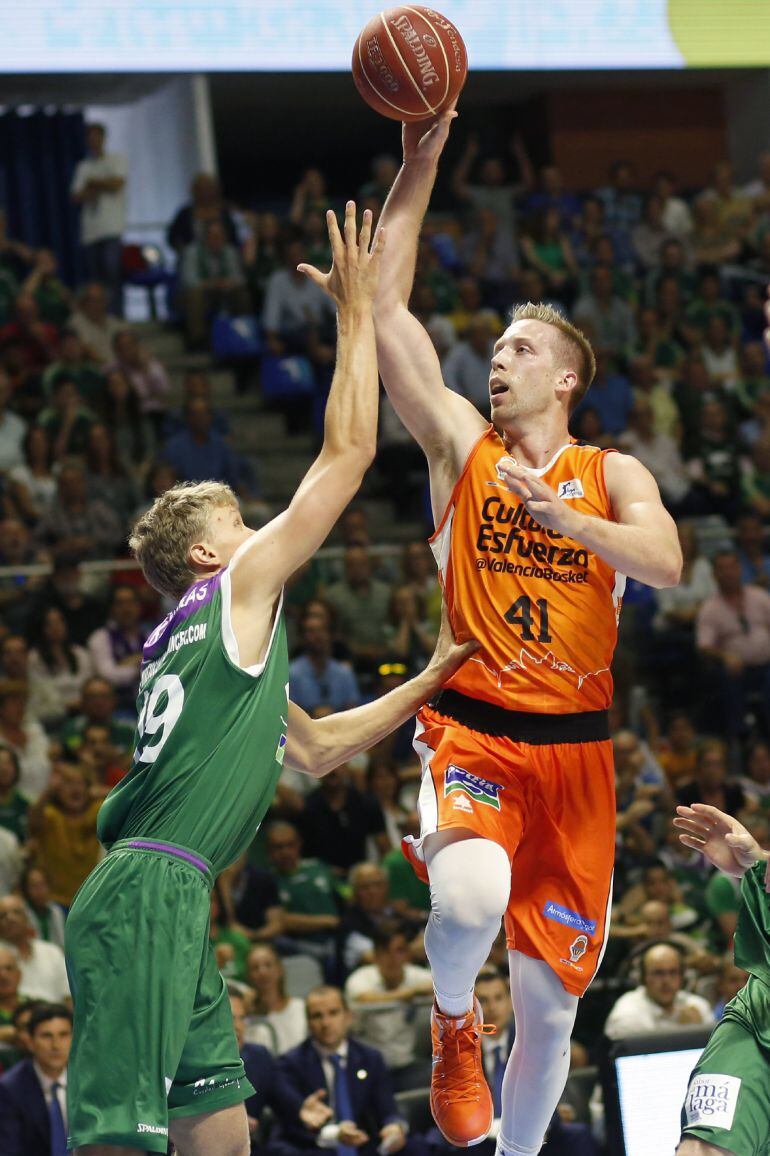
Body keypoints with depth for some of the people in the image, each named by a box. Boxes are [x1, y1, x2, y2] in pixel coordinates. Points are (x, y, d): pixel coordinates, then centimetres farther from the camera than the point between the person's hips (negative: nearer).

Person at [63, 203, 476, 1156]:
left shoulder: (201, 641, 26)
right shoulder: (239, 592, 1)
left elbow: (314, 748, 38)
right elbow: (347, 453, 0)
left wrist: (427, 683, 34)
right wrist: (357, 310, 7)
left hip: (170, 906, 10)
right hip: (147, 895, -10)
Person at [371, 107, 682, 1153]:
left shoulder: (611, 476, 8)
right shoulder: (462, 445, 6)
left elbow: (666, 564, -13)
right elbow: (384, 307, -3)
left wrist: (561, 516, -28)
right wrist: (419, 166, -7)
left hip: (573, 751, 2)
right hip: (471, 732, -2)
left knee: (549, 1007, 5)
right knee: (470, 901, -33)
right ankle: (451, 1018, 1)